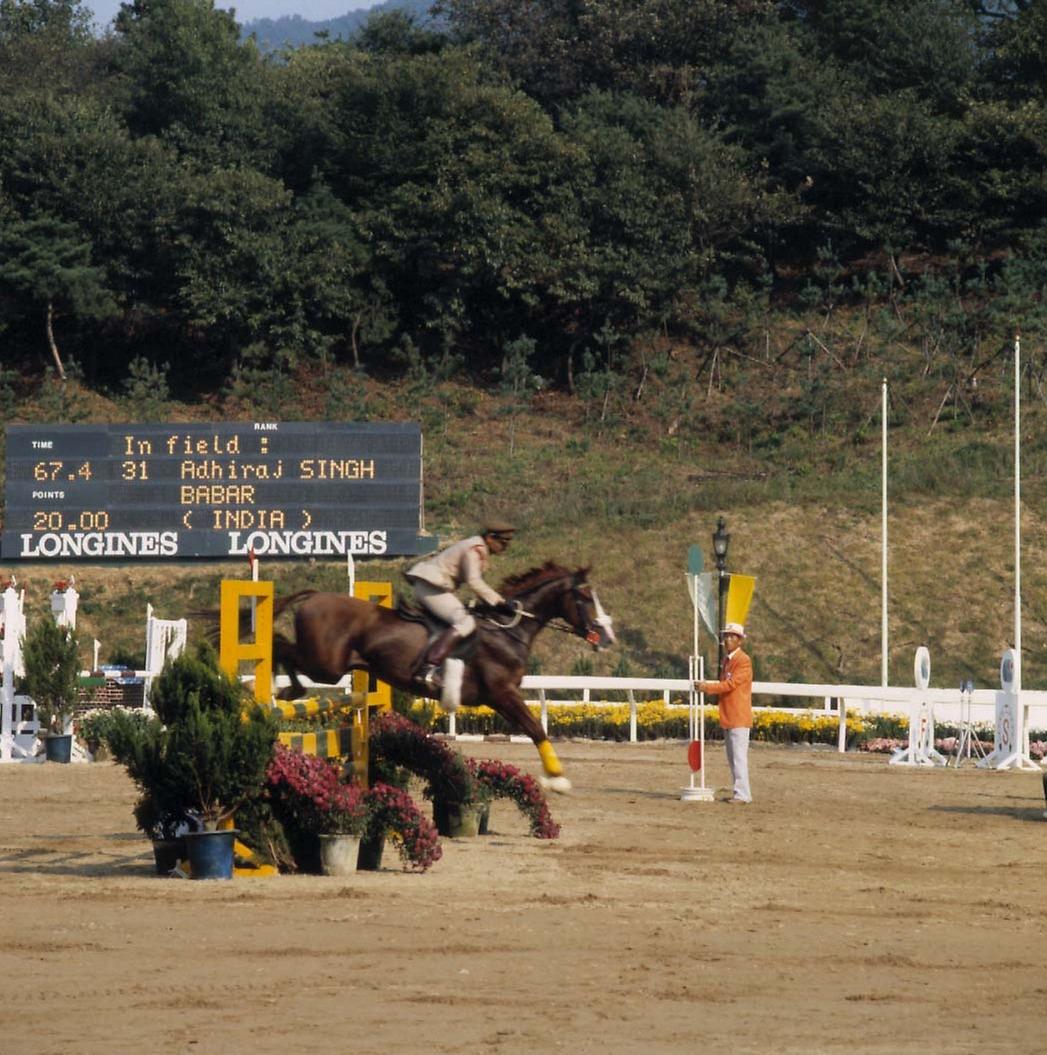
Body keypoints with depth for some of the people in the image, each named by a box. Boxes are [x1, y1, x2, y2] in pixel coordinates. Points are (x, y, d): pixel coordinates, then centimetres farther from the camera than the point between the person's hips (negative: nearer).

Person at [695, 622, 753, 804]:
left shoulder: (744, 661, -11)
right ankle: (738, 792, 16)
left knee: (739, 756, -11)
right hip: (728, 718, 9)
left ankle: (742, 794, -12)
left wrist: (708, 687, -17)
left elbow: (731, 684, -19)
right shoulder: (727, 660, 18)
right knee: (732, 759, 11)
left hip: (739, 718, -9)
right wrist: (707, 687, 5)